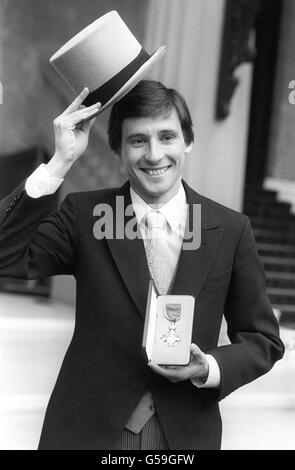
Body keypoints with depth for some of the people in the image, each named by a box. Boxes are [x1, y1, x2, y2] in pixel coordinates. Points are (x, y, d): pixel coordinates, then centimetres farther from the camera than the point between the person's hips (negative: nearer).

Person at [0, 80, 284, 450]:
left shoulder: (231, 229, -4)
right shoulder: (84, 214, -5)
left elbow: (263, 341, 3)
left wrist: (210, 369, -16)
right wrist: (60, 163, -23)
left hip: (186, 434, 1)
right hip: (87, 430, 0)